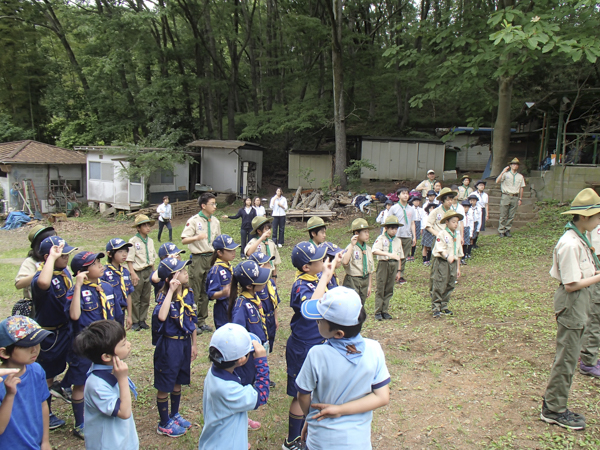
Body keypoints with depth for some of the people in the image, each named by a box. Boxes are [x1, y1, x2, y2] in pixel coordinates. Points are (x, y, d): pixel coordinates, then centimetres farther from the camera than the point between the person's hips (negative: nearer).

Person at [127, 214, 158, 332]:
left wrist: (153, 272, 13)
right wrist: (133, 273, -16)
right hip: (138, 272, -5)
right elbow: (129, 259, -10)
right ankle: (135, 322, 12)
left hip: (148, 271, 6)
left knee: (146, 298, 11)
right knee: (135, 299, 2)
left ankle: (142, 320, 21)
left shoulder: (150, 241, 10)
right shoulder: (133, 241, -8)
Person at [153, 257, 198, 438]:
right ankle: (164, 424, 25)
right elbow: (162, 316, -41)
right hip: (169, 344, -6)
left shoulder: (188, 293, 0)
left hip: (185, 342, 6)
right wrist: (171, 291, -36)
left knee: (178, 382, 21)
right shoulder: (165, 296, -18)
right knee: (164, 385, 9)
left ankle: (175, 415, 40)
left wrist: (193, 344, 12)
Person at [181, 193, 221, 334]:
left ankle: (202, 321, 22)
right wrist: (197, 237, -30)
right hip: (198, 258, -6)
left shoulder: (215, 221, 9)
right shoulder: (194, 220, -9)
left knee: (206, 292, 12)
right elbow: (184, 240, -13)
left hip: (211, 257, 6)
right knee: (195, 292, -1)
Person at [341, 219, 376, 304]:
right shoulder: (351, 247, -12)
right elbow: (345, 262, -32)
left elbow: (370, 269, 14)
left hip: (365, 280, 6)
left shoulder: (368, 249, 8)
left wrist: (369, 286, 14)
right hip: (352, 281, -6)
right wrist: (352, 245, -27)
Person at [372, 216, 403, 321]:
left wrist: (398, 271, 14)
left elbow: (399, 257, 17)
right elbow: (375, 251, -20)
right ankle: (378, 312, 6)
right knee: (380, 289, -1)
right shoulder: (381, 238, -3)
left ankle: (385, 311, 16)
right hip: (383, 264, -4)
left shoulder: (398, 241, 13)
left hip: (394, 265, 5)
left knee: (389, 289, 8)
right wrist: (388, 254, -31)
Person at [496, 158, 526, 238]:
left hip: (515, 197, 3)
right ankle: (501, 231, 2)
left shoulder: (520, 176, 14)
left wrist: (520, 199, 10)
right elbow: (497, 181, -10)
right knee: (503, 215, -4)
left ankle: (507, 230, 11)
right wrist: (503, 172, -16)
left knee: (511, 216, 3)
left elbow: (521, 188, 15)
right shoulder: (505, 174, 4)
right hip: (506, 196, -3)